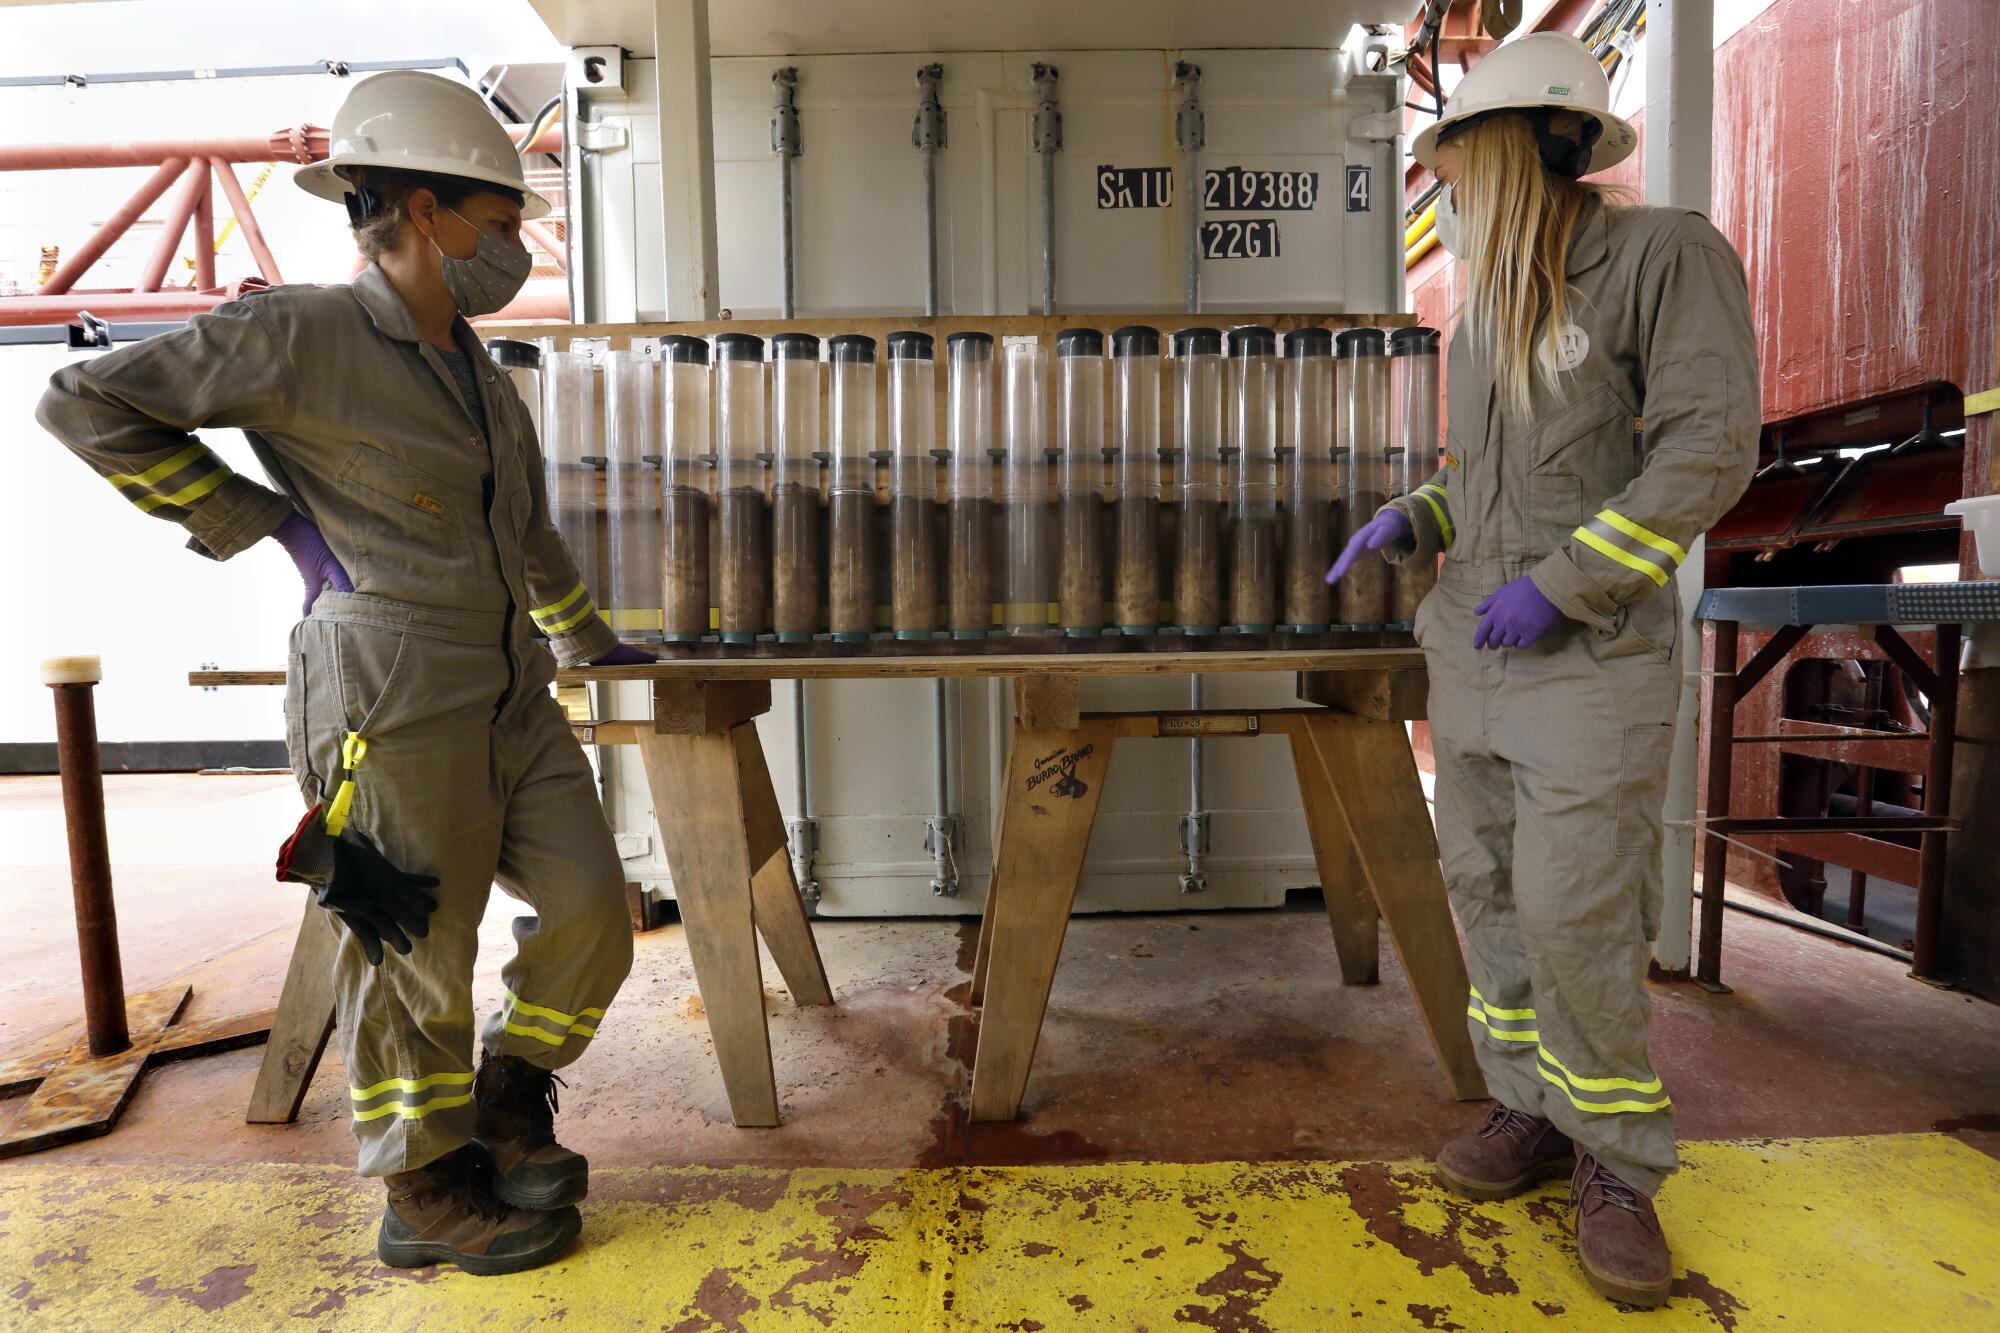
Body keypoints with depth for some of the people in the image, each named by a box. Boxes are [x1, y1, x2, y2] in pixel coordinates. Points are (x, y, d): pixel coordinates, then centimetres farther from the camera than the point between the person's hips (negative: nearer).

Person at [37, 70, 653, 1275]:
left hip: (515, 699, 8)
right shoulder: (304, 336, -6)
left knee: (593, 912, 7)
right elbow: (86, 403, -3)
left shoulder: (480, 373, 17)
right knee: (413, 952, 6)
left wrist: (590, 641, 35)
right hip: (396, 707, -8)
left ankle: (506, 1107, 33)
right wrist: (258, 519, -5)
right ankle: (428, 1194, 29)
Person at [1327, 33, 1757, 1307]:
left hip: (1592, 655, -7)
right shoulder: (1490, 310, 15)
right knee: (1489, 886, 7)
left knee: (1574, 911, -9)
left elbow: (1708, 451, -15)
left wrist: (1561, 586, -21)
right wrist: (1410, 523, 6)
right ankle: (1539, 1109, 23)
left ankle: (1617, 1160, 13)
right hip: (1475, 648, 7)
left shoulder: (1670, 253, -7)